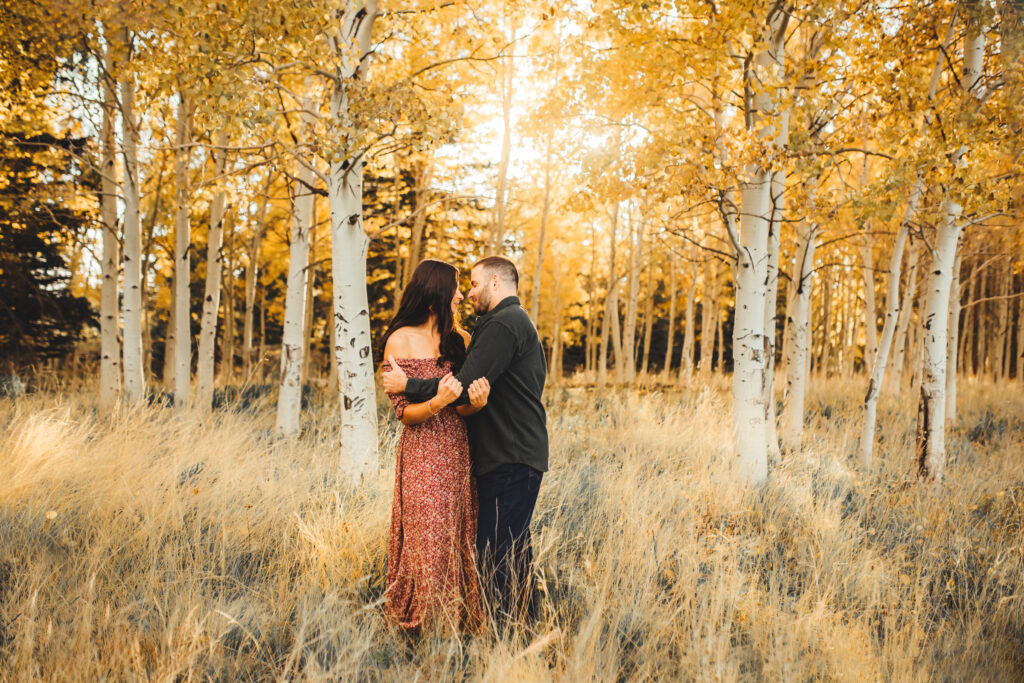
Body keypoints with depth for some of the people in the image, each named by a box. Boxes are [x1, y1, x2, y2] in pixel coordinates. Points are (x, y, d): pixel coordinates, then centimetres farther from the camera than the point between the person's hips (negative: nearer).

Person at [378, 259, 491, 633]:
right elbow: (404, 412, -5)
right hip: (422, 454, -5)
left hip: (458, 451, 5)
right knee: (428, 542, -4)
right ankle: (423, 627, 10)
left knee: (460, 538, 4)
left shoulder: (457, 339, 11)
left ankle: (460, 623, 14)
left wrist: (475, 402, -15)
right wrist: (438, 403, -25)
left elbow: (462, 410, 9)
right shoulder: (401, 341, -4)